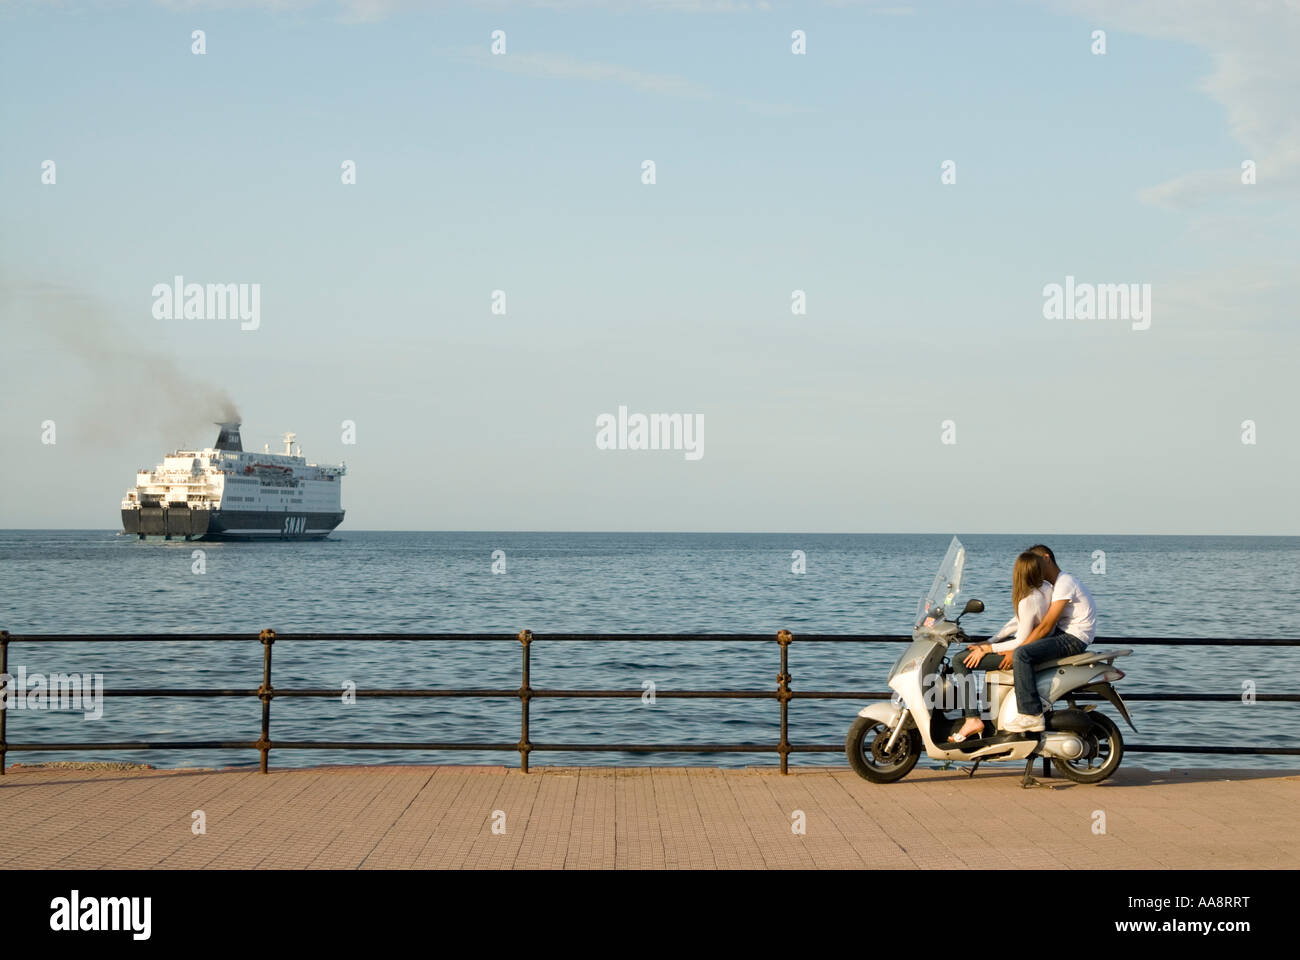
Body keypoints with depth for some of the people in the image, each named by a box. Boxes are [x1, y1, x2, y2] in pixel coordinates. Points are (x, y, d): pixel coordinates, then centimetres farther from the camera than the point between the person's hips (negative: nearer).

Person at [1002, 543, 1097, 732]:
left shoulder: (1064, 583, -15)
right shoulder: (1058, 584, 19)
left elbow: (1046, 626, -21)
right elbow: (1042, 623, 18)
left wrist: (1016, 651, -19)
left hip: (1074, 639, -11)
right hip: (1064, 635, 11)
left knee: (1022, 654, -27)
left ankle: (1032, 715, -28)